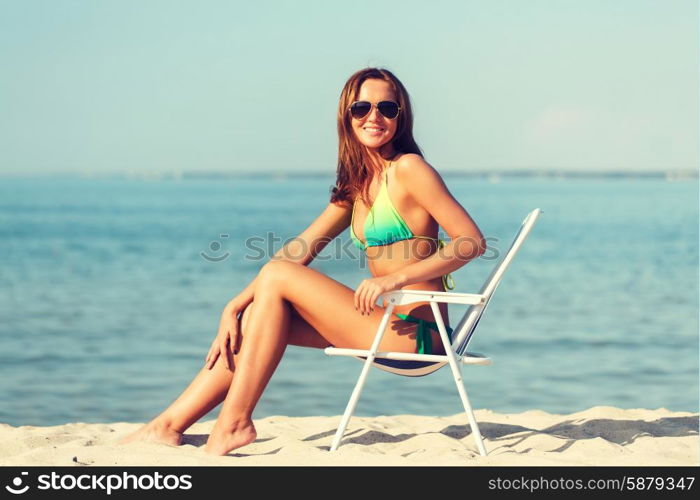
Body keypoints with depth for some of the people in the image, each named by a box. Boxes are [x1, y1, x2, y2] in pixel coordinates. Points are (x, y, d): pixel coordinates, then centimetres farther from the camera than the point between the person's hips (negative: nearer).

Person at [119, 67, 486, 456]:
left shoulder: (408, 169, -8)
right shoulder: (357, 184, 16)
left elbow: (472, 242, -15)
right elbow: (300, 250, 13)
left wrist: (397, 277, -23)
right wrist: (234, 308, 5)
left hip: (415, 332, -8)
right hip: (389, 324, 8)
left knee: (276, 277, -11)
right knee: (259, 312, 3)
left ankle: (234, 423, -9)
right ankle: (170, 425, 3)